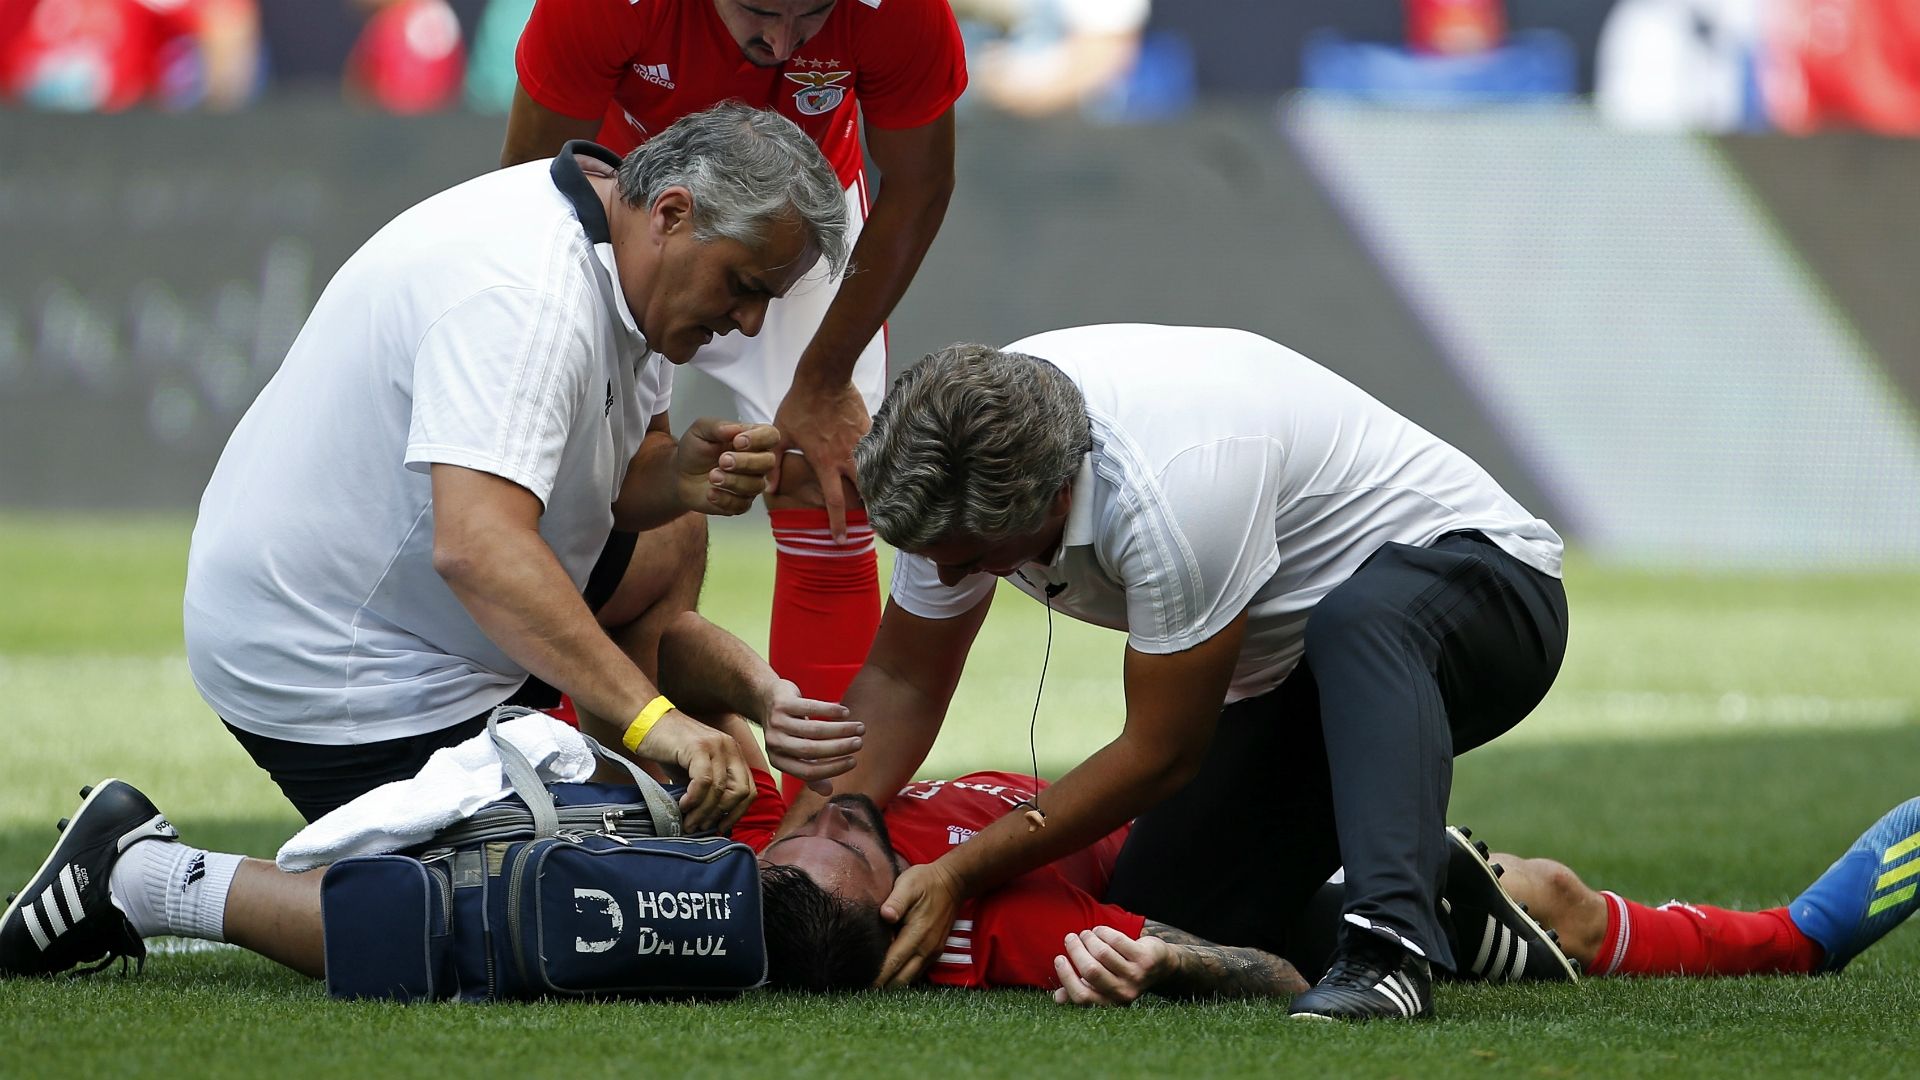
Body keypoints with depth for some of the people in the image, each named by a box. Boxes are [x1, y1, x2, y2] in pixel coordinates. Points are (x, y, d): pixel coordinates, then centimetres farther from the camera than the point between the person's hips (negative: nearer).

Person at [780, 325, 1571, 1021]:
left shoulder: (1172, 486, -37)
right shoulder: (959, 461, -14)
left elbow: (1161, 755, -26)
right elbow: (903, 680, -1)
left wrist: (958, 875, -22)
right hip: (1288, 682, 8)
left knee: (1359, 617, -42)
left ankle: (1391, 946, -45)